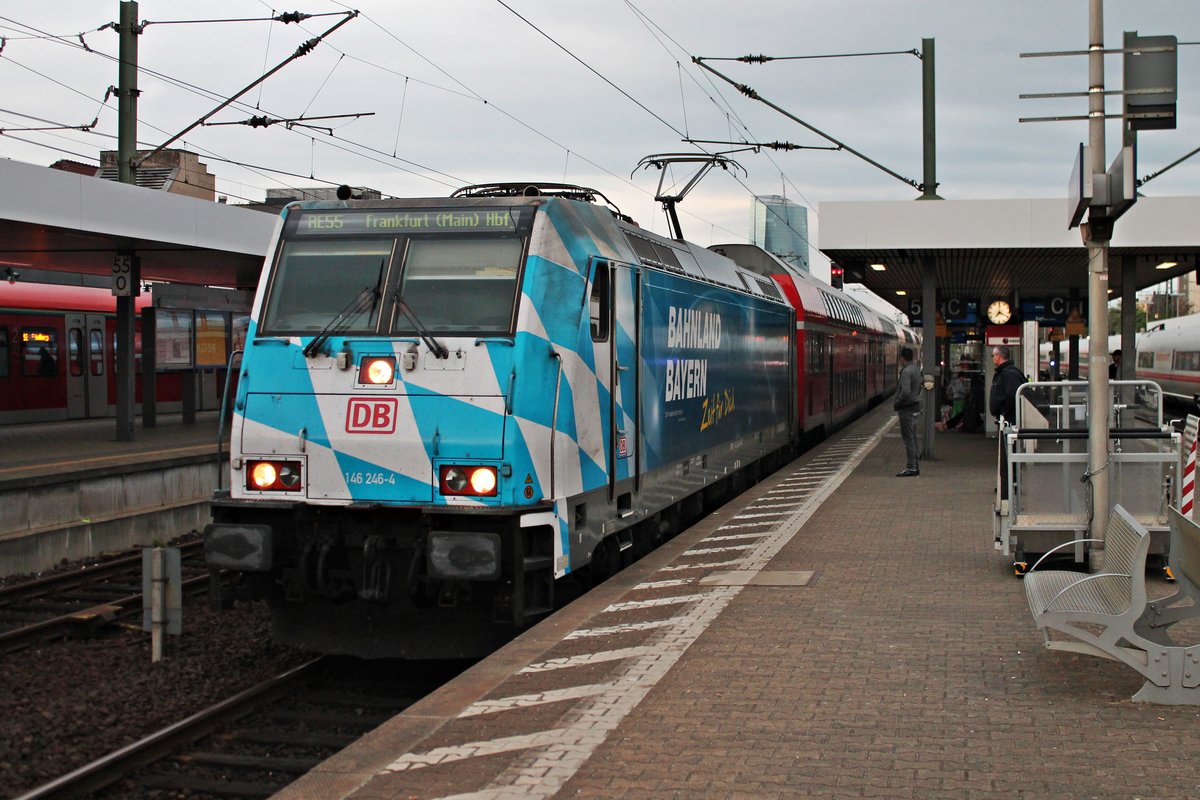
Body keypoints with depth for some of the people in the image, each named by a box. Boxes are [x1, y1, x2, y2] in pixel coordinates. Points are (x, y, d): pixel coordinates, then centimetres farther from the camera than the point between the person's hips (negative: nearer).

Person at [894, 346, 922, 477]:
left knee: (908, 438, -7)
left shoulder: (906, 372, -19)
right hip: (915, 406, 10)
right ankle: (916, 465, 19)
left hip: (907, 409, -10)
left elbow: (905, 392, -26)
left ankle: (911, 467, -7)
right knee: (913, 438, 14)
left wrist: (896, 403, -13)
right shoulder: (916, 369, 11)